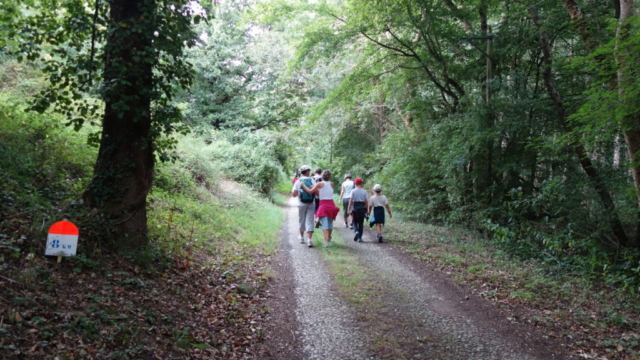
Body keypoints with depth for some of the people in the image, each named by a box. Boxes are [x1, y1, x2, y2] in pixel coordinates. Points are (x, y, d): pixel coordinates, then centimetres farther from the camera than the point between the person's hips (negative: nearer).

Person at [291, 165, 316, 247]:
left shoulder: (298, 181, -2)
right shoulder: (312, 180, -2)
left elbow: (294, 194, -7)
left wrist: (292, 191, 14)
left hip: (301, 204, 1)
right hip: (311, 204, -1)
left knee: (301, 220, 16)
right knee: (310, 221, -2)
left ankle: (302, 237, 30)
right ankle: (309, 239, -12)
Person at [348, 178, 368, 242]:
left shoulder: (353, 191, -4)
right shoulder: (364, 191, 1)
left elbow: (351, 201, -8)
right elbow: (366, 201, -1)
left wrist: (349, 209, -3)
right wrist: (366, 209, 9)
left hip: (355, 208, -1)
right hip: (362, 208, 2)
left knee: (355, 222, 12)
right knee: (361, 223, 8)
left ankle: (356, 231, -16)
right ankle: (360, 237, 7)